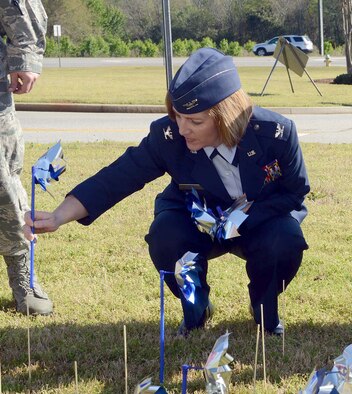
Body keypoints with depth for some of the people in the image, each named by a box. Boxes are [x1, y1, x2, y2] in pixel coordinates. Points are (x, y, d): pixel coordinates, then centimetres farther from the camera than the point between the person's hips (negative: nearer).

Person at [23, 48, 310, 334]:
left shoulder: (276, 133, -28)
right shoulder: (168, 136, -27)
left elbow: (295, 192, -14)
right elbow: (117, 179, -24)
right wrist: (58, 218, -34)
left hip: (260, 221, 0)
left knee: (285, 238, -33)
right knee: (166, 236, -32)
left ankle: (265, 308, 2)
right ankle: (196, 308, 0)